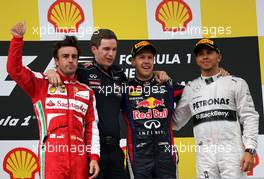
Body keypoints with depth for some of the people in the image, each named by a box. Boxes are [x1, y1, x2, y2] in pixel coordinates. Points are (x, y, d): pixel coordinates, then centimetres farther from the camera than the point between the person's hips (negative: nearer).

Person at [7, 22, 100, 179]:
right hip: (52, 154, -3)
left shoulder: (87, 92, 17)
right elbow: (14, 69, -1)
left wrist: (94, 157, 4)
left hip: (79, 156, 3)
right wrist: (18, 39, -10)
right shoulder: (41, 83, 10)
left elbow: (92, 127, 14)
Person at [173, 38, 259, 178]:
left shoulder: (236, 83, 7)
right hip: (204, 155, 3)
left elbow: (249, 117, 2)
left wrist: (249, 150, -9)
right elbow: (176, 122, 17)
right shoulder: (190, 89, 16)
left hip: (231, 151, -3)